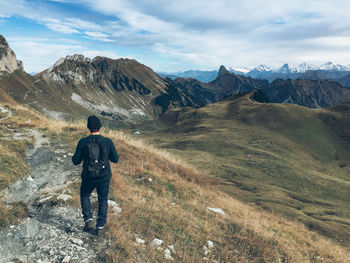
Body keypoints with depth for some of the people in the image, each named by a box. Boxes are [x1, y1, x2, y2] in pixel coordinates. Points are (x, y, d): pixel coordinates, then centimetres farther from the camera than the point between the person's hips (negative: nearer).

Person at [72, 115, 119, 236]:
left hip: (88, 177, 0)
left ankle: (88, 220, 15)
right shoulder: (108, 142, -12)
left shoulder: (83, 142, -13)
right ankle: (100, 227, 21)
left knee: (84, 196, 27)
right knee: (103, 200, 19)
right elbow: (115, 159, -2)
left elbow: (75, 161, -6)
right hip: (104, 177, 0)